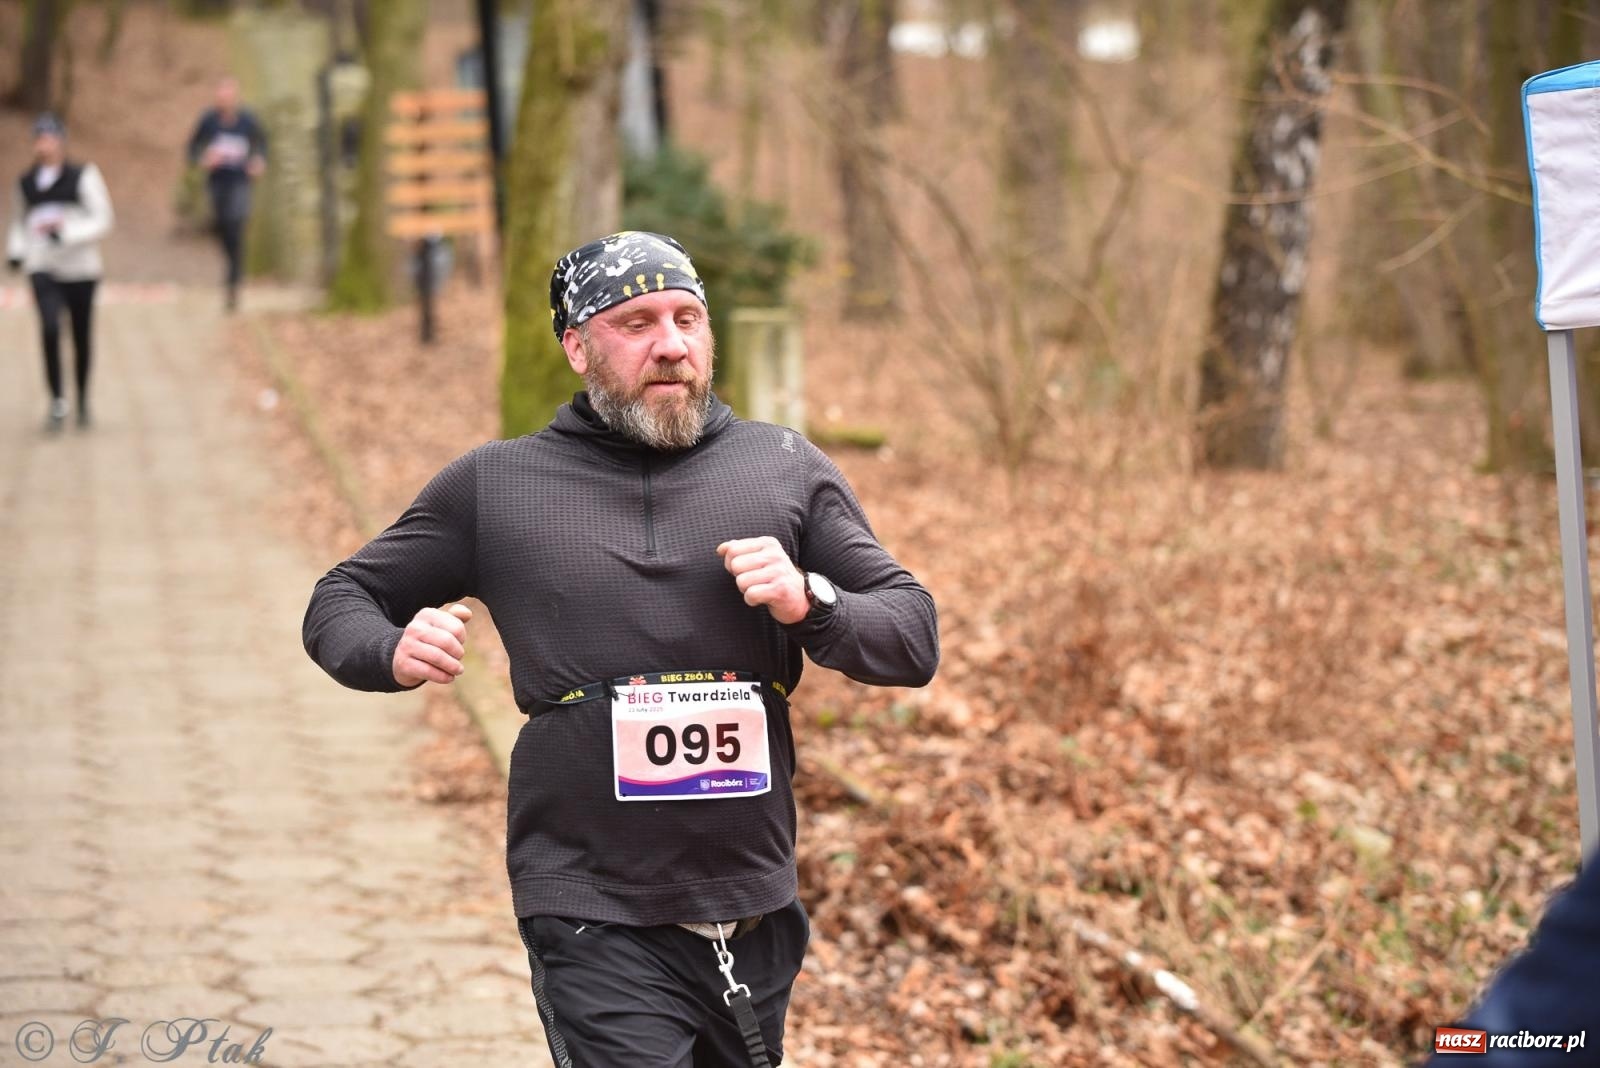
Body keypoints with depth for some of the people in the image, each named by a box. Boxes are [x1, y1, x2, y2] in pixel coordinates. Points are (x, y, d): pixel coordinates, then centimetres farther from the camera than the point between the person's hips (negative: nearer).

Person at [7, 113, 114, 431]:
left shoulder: (83, 176, -4)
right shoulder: (25, 184, 8)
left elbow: (102, 221, -7)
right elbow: (18, 223, 24)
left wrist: (66, 232, -20)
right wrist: (15, 250, 7)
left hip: (80, 270, -1)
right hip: (43, 270, 1)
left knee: (82, 338, 7)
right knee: (50, 327, -21)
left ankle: (82, 401, 28)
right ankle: (57, 400, -11)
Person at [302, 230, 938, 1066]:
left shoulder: (786, 469, 8)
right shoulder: (493, 486, 5)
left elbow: (916, 638, 6)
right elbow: (340, 602, 13)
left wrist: (810, 605, -15)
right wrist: (395, 653, -10)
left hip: (755, 914, 3)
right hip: (595, 926, -3)